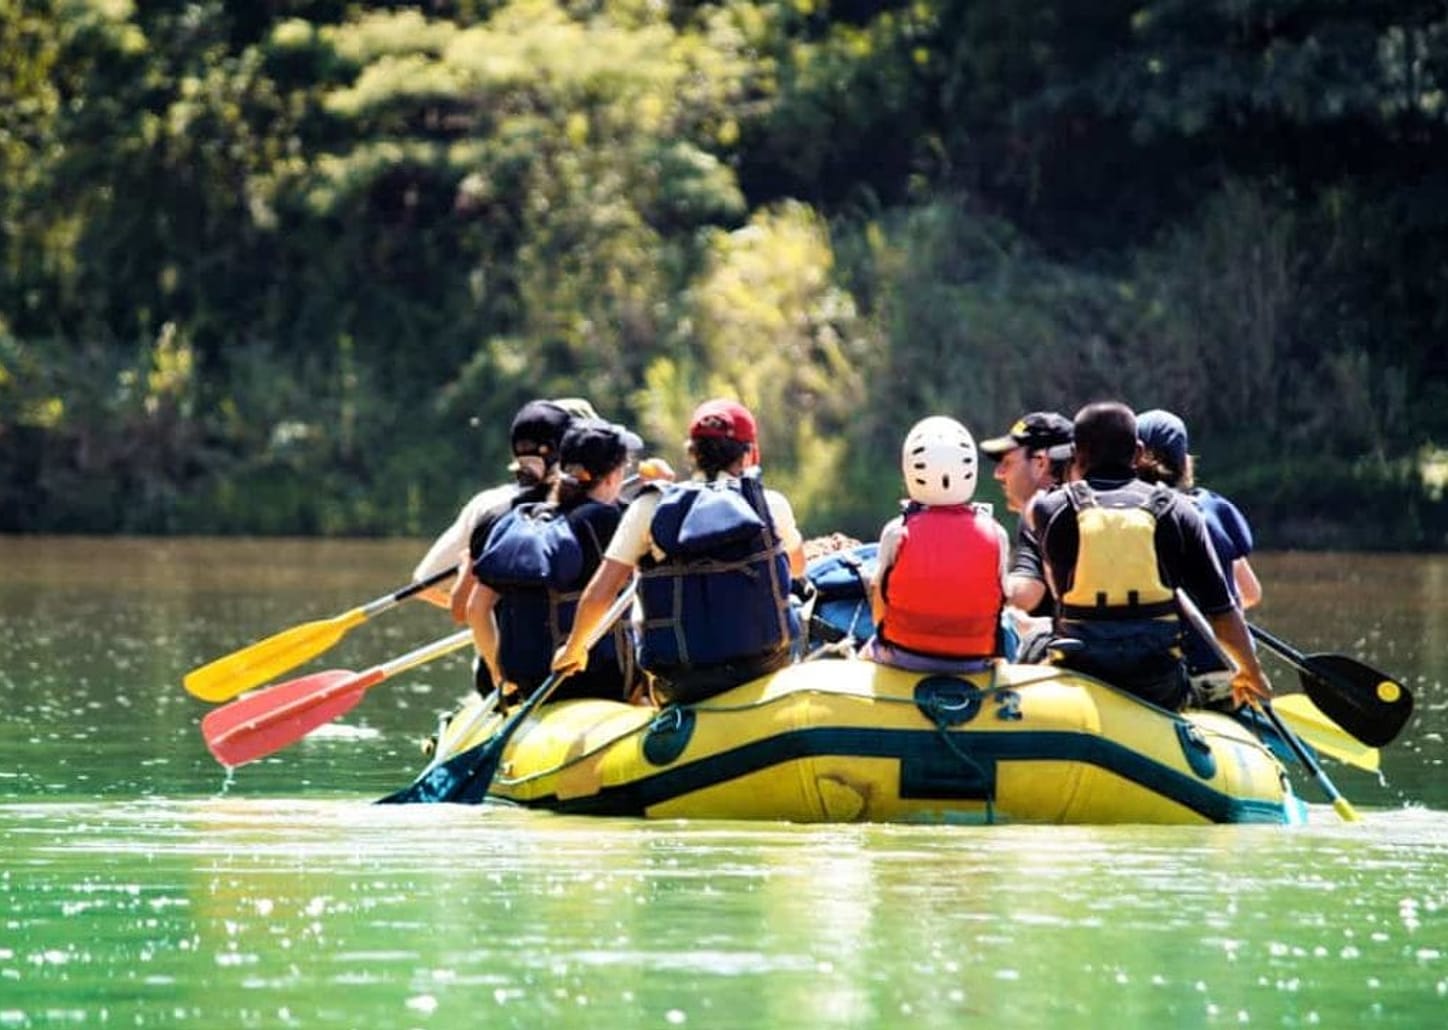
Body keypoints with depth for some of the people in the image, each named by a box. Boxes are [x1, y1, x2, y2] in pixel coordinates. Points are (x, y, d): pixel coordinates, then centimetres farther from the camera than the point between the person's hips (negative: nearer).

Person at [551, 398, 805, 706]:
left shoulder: (650, 508, -1)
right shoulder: (771, 504, -1)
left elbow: (598, 595, -4)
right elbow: (798, 566, 20)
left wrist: (573, 649, 15)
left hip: (681, 686, 0)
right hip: (764, 667, 0)